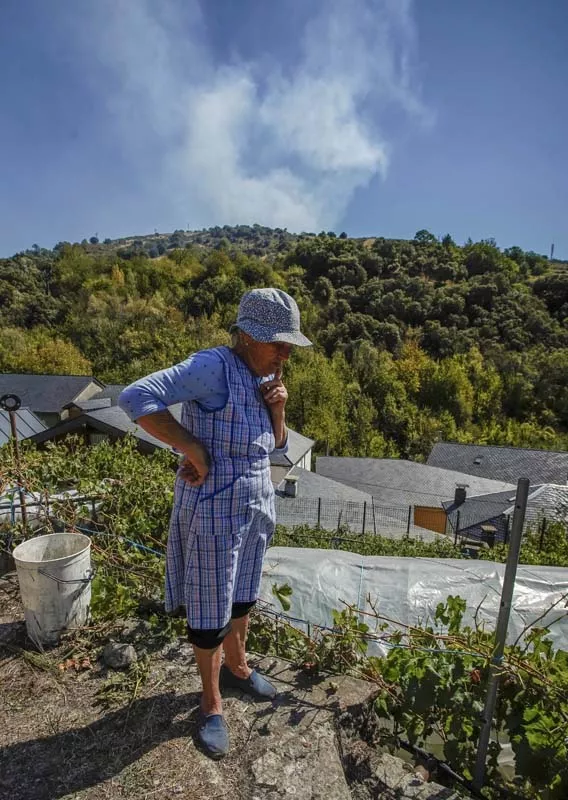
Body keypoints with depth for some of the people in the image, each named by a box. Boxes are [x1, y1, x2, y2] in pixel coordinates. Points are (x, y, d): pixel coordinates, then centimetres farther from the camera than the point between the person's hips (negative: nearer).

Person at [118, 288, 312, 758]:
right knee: (211, 609, 11)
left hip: (256, 506, 7)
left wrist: (278, 408, -8)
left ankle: (237, 667, 50)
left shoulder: (266, 377, 3)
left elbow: (277, 447, 11)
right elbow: (136, 398, -29)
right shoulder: (214, 367, -21)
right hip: (213, 512, -7)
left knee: (243, 596, 25)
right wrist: (192, 448, -25)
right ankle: (212, 703, 35)